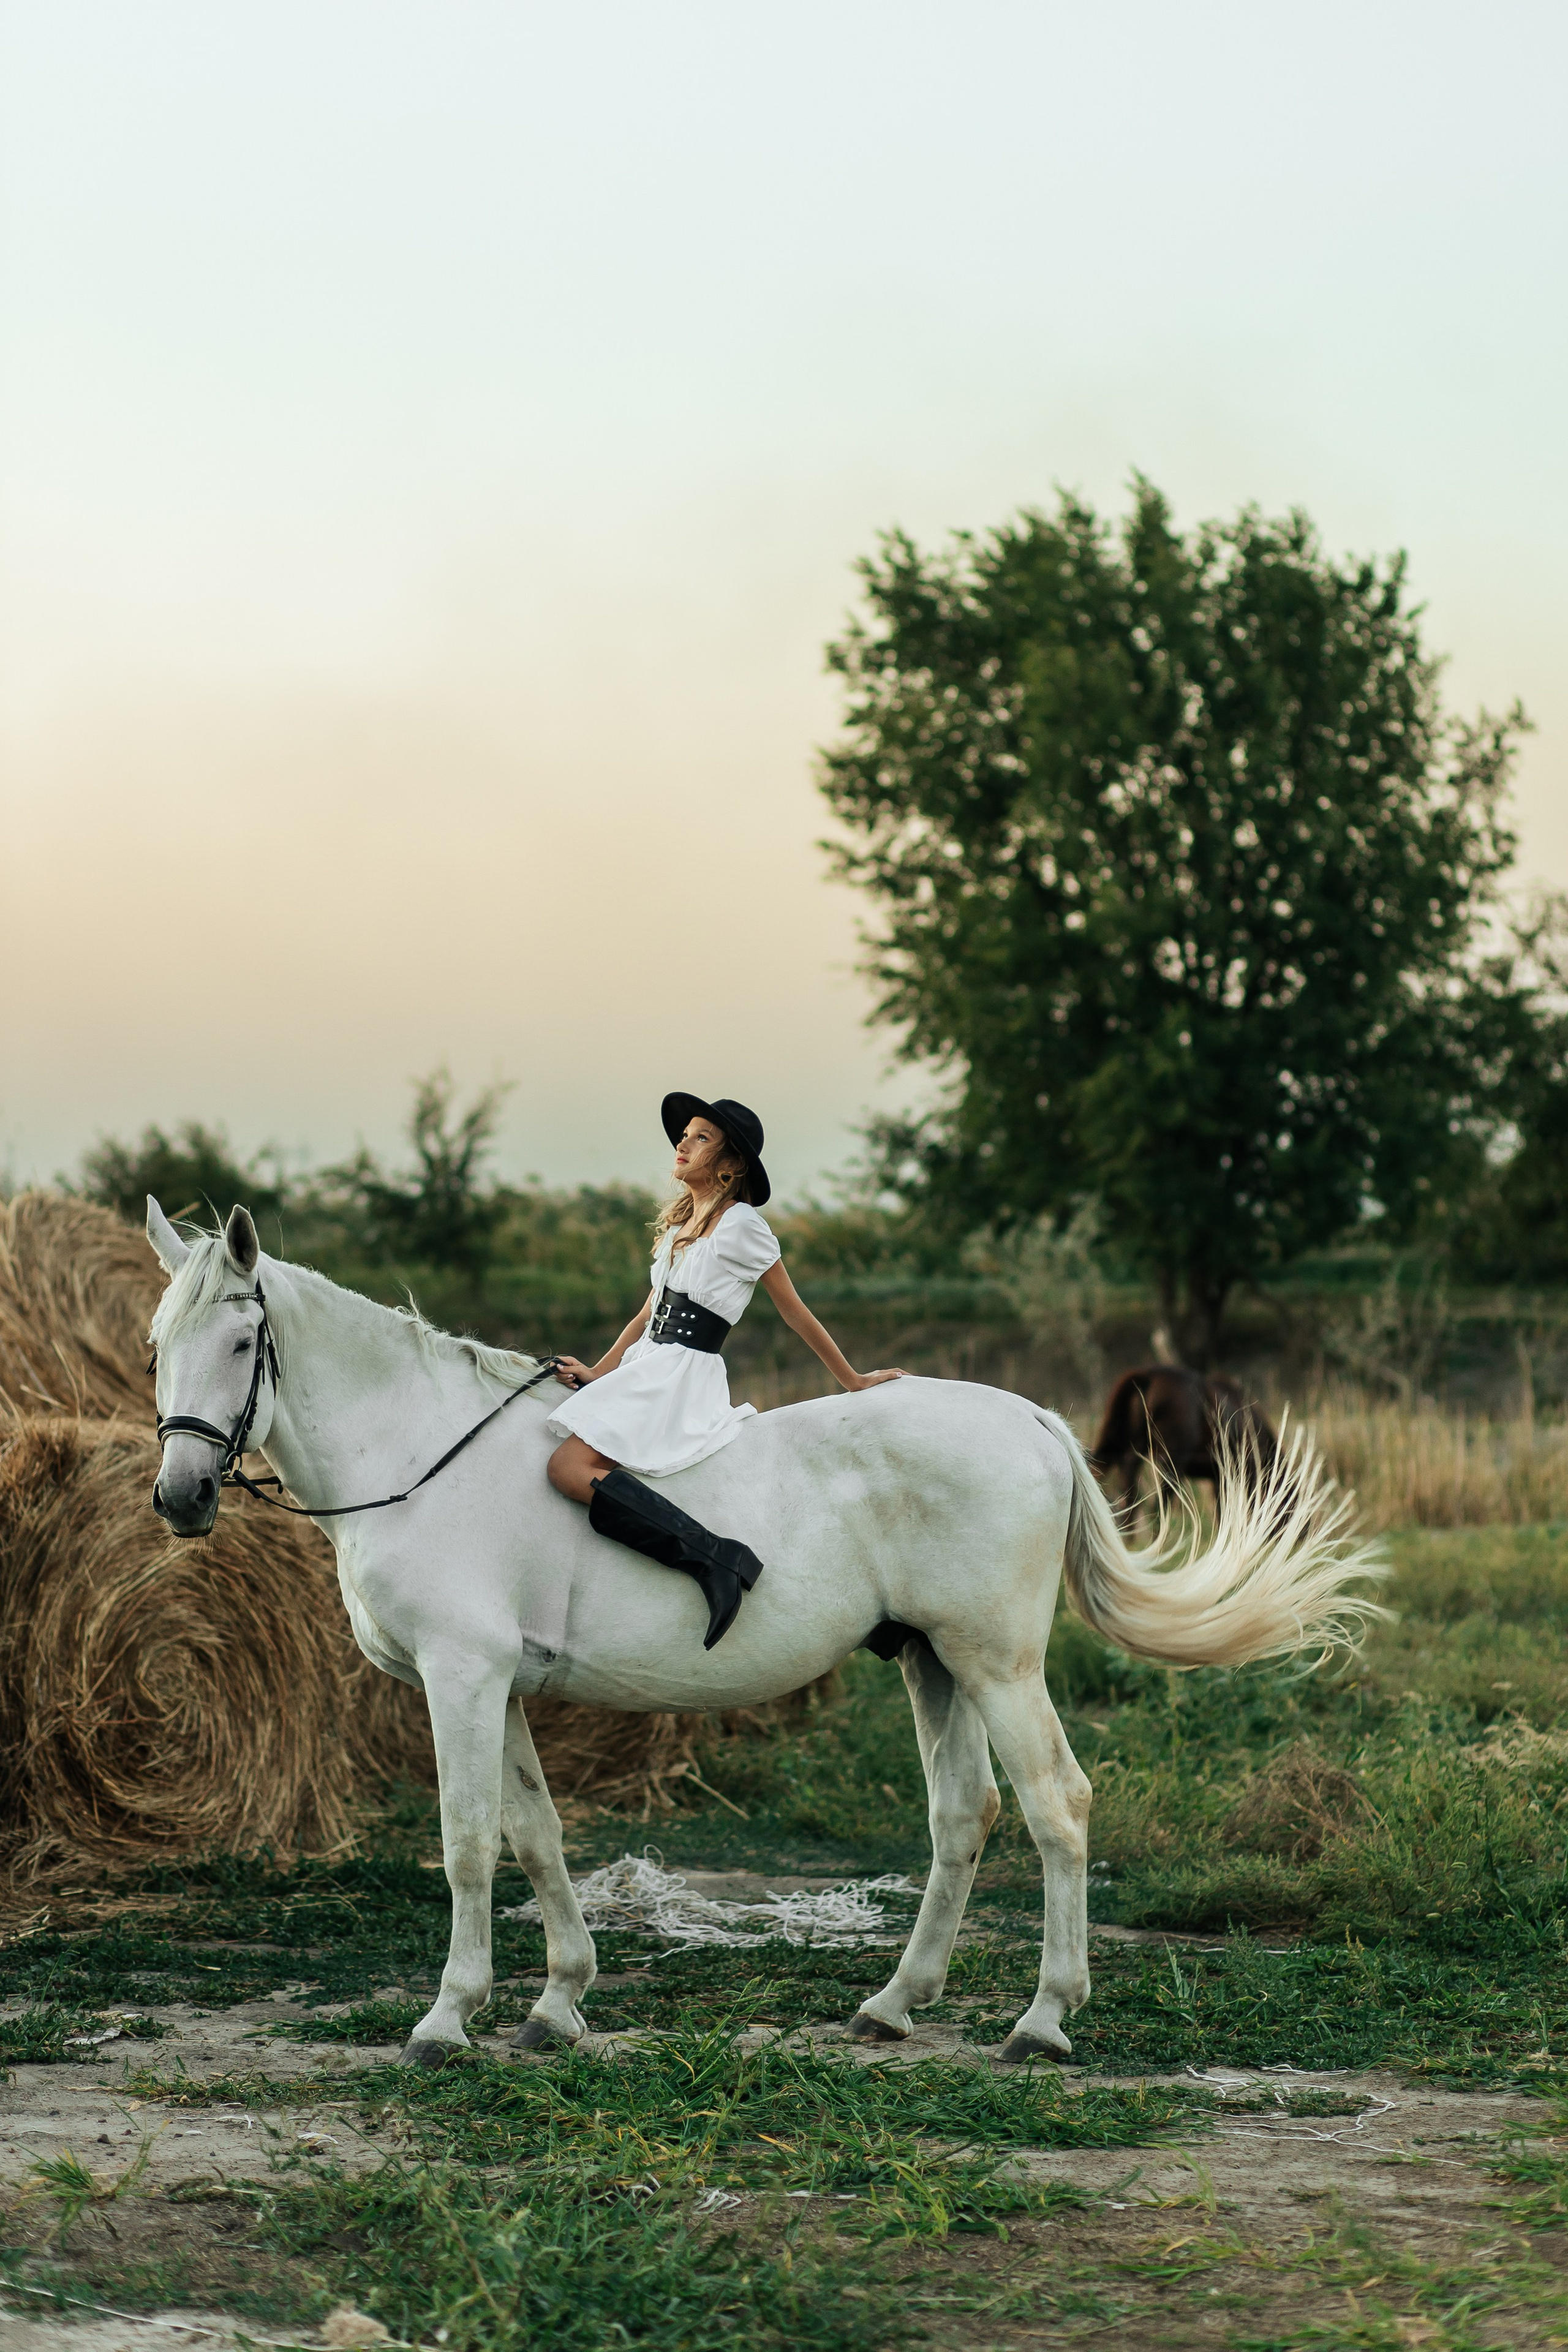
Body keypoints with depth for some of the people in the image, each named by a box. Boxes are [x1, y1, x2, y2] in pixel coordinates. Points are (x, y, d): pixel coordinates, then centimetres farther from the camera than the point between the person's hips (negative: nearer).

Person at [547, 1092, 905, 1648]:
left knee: (569, 1467, -27)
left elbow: (796, 1313, -1)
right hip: (645, 1370, 9)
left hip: (686, 1376, -9)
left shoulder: (742, 1225, -7)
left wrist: (854, 1382, 5)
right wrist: (598, 1373, 5)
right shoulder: (680, 1224, 16)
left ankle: (718, 1558, -33)